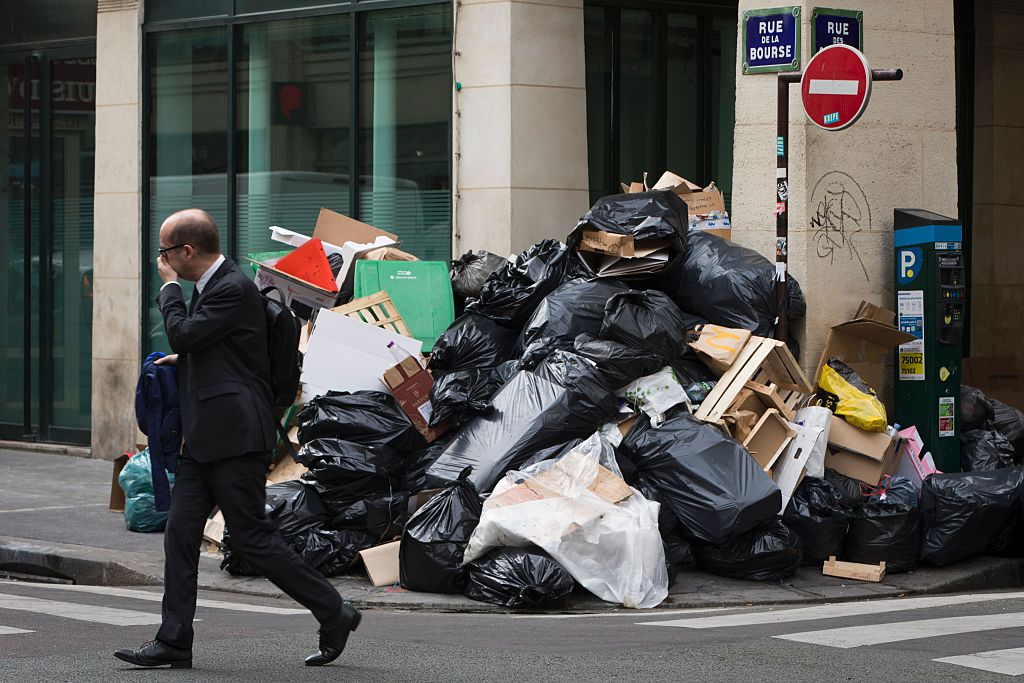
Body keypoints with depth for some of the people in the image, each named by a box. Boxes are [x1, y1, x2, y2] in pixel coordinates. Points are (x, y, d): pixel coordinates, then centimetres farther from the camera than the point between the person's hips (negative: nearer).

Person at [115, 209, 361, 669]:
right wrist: (186, 361, 13)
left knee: (251, 537, -5)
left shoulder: (235, 288, -16)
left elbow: (183, 335, -19)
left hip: (235, 437, -10)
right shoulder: (209, 286, 15)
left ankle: (334, 614, 6)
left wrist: (169, 286, -7)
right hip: (205, 437, 10)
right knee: (180, 533, 5)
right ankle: (173, 643, 8)